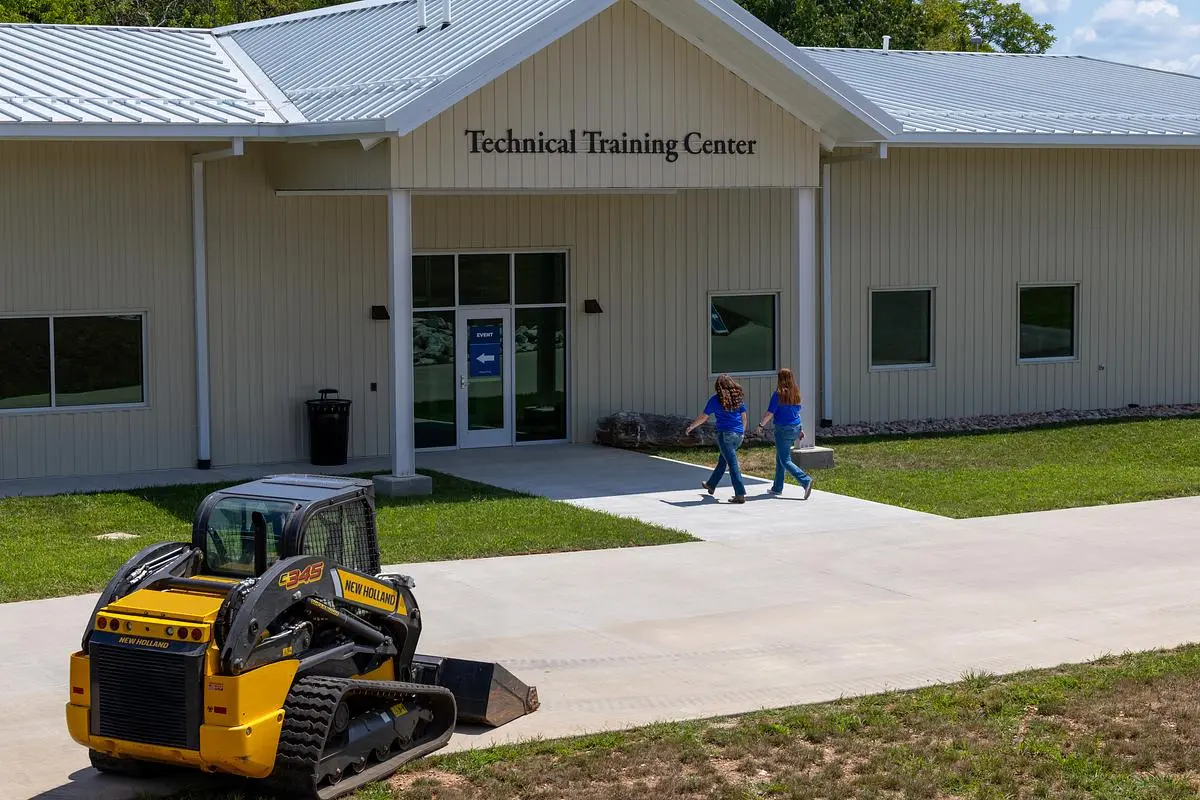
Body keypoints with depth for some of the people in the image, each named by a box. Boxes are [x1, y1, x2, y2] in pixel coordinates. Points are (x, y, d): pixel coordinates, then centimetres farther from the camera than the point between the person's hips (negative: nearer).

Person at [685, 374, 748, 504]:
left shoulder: (715, 400, -5)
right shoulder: (739, 398, 7)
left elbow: (703, 418, 3)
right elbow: (744, 417, 11)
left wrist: (691, 427, 18)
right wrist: (742, 432, 25)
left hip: (725, 434, -6)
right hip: (738, 435, 6)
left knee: (733, 464, -7)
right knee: (722, 460, 22)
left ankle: (740, 494, -12)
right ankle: (711, 485, 40)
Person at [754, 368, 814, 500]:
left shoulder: (778, 394, -14)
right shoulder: (796, 393, 5)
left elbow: (770, 413, -11)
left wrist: (760, 425, 1)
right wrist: (800, 429, 21)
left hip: (783, 429, -7)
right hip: (795, 428, 7)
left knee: (785, 460, -4)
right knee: (780, 458, 19)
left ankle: (806, 481, -22)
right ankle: (777, 488, 24)